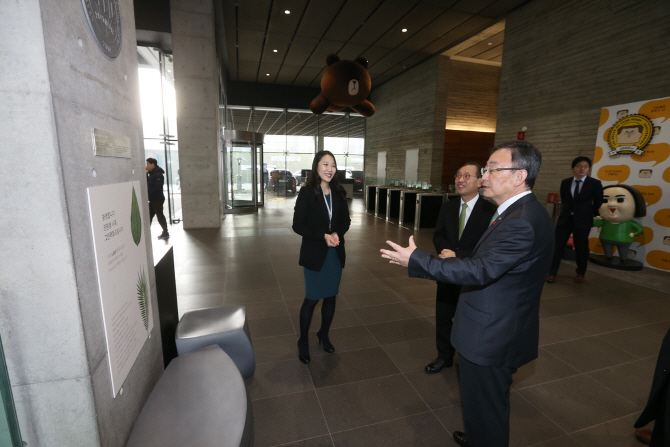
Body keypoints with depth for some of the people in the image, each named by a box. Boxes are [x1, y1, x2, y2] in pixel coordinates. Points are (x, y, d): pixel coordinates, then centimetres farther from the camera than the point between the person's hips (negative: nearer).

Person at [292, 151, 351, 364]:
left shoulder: (338, 192, 1)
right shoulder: (307, 192, -11)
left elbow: (346, 220, 7)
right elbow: (298, 225, -12)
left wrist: (337, 234, -13)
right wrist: (323, 236, -22)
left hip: (336, 253, 4)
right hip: (314, 254, -4)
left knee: (330, 297, 15)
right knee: (312, 299, 5)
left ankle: (324, 335, 37)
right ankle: (303, 341, 27)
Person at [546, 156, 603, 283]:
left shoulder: (595, 184, -2)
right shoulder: (565, 183, 5)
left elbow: (598, 202, 8)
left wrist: (589, 214, 14)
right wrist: (567, 211, 14)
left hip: (583, 220, -1)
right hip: (565, 218, 2)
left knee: (581, 247, 7)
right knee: (558, 245, -2)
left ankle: (580, 273, 25)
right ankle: (552, 273, 4)